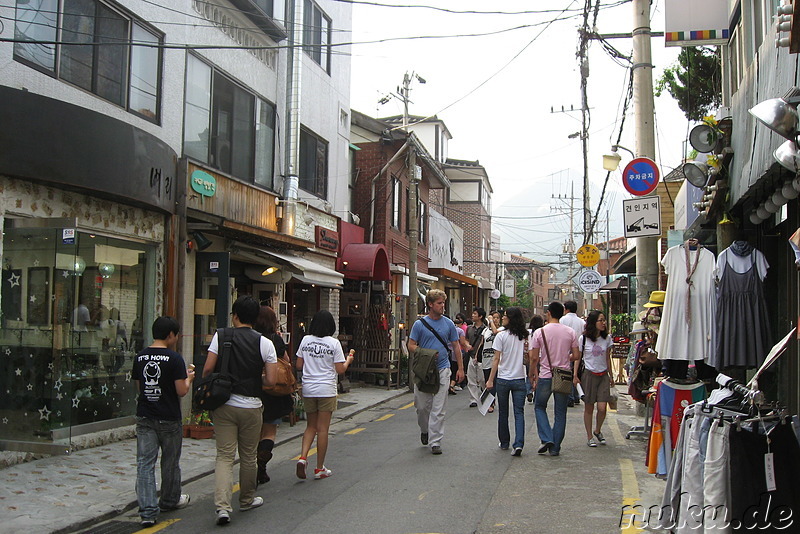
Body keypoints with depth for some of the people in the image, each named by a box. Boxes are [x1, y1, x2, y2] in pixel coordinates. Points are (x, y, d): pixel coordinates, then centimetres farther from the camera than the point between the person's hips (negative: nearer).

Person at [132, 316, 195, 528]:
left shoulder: (140, 357, 4)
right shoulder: (174, 358, -13)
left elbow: (139, 387, 14)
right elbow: (181, 391, -14)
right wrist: (188, 377, 6)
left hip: (144, 417, 4)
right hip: (169, 419, -3)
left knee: (145, 463, 1)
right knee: (170, 462, 16)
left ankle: (148, 510, -7)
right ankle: (170, 500, 33)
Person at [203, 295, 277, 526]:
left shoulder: (221, 336, -4)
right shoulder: (264, 343, -4)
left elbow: (207, 369, -7)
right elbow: (271, 381, -7)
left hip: (224, 405, 0)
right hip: (251, 407, 0)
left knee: (224, 455, 2)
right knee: (248, 456, 15)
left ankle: (222, 506, -11)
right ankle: (247, 500, 31)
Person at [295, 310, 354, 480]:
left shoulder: (305, 340, 2)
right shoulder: (334, 343, -8)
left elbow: (299, 365, 5)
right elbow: (340, 370, -7)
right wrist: (348, 360, 12)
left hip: (308, 389, 3)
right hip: (326, 390, -3)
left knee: (311, 426, 17)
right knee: (322, 429, 3)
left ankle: (303, 457, -4)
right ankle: (320, 469, 10)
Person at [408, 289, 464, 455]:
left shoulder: (448, 324, 6)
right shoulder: (420, 324, 1)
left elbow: (456, 347, 11)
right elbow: (411, 346, 2)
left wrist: (460, 368, 6)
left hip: (442, 369, 0)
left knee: (438, 409, -2)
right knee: (422, 405, 6)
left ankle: (435, 441, 3)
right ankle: (424, 430, 34)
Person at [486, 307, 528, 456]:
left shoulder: (501, 336, -9)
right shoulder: (525, 336, 1)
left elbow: (497, 359, -9)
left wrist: (491, 380, -6)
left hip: (503, 379, -2)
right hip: (520, 379, 2)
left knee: (503, 413, 13)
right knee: (519, 412, 3)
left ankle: (504, 442, 23)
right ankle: (519, 444, -12)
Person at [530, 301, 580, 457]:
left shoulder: (540, 332, -7)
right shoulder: (570, 332, -1)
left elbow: (534, 358, -6)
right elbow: (576, 355, 2)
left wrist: (532, 374, 7)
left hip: (545, 376, -2)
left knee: (539, 407, 16)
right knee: (560, 412, 10)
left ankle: (546, 439, -1)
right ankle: (555, 447, 12)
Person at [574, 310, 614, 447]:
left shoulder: (607, 338, 4)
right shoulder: (583, 338, -5)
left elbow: (607, 358, 13)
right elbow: (577, 357, 1)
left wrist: (611, 376, 15)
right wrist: (575, 376, -5)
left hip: (603, 375, 2)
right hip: (588, 374, -2)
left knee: (602, 408, -6)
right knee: (589, 407, 3)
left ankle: (597, 431, 21)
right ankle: (589, 436, 15)